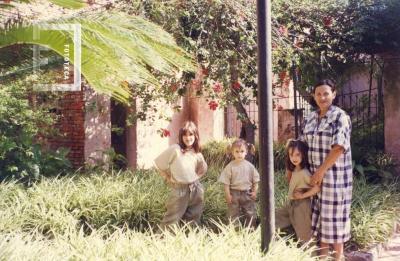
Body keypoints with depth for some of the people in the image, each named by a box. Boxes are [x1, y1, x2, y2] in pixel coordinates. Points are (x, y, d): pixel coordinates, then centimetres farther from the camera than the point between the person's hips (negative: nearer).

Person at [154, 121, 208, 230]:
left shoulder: (196, 153, 2)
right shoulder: (175, 149, -13)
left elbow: (203, 169, 20)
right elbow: (159, 163, -9)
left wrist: (195, 177, 4)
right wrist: (168, 178, -3)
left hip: (195, 188, 5)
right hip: (179, 189, -5)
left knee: (194, 217, 13)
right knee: (172, 218, -3)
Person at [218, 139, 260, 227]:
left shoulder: (250, 166, -2)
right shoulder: (230, 166, -8)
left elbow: (255, 180, 5)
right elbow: (226, 182, -7)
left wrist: (254, 192, -1)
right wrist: (227, 194, -9)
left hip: (247, 193, 2)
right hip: (234, 193, -2)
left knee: (250, 214, 11)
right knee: (233, 215, 7)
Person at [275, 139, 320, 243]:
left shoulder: (304, 173, -21)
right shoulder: (294, 170, 4)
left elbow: (317, 187, -29)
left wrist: (303, 195, -19)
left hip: (301, 205, -9)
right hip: (291, 204, 9)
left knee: (303, 237, 3)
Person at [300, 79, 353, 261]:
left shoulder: (340, 117, -10)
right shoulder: (310, 118, 9)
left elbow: (339, 148, -17)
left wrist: (321, 171, -18)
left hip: (335, 175, -6)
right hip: (316, 175, 6)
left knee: (334, 215, 2)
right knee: (320, 214, 12)